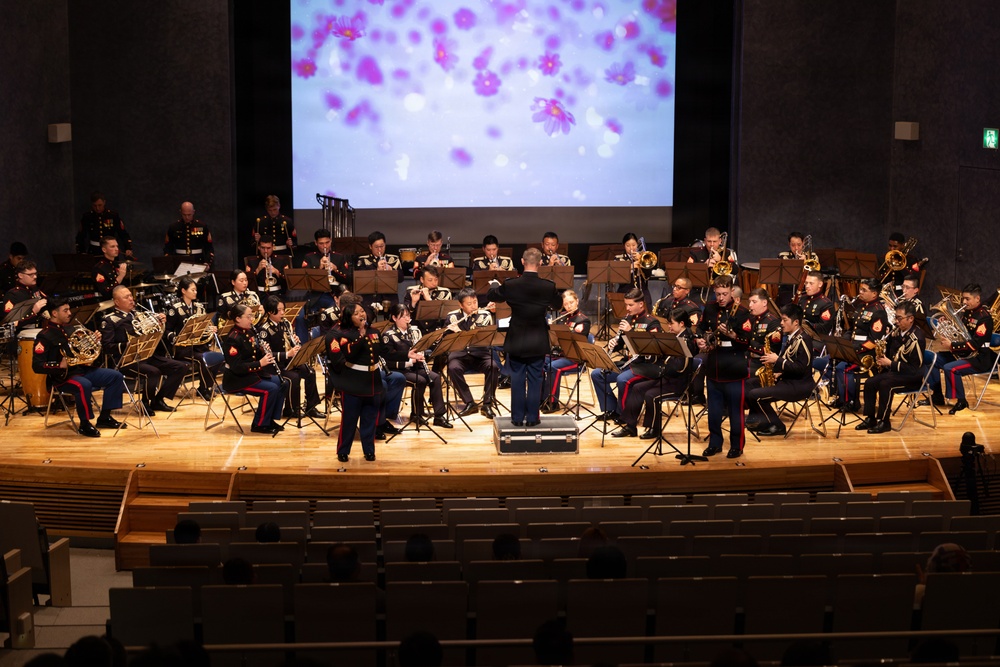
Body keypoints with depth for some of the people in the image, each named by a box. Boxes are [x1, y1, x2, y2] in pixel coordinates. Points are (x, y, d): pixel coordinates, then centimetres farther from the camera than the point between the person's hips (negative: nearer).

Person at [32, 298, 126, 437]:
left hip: (82, 370, 8)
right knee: (84, 385, -39)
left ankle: (104, 417, 5)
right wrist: (60, 365, -29)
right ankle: (85, 424, -21)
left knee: (116, 377, 0)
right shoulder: (45, 336, -11)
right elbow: (37, 366, -17)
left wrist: (94, 341, 1)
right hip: (62, 377, -8)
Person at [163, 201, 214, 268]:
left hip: (198, 263, 0)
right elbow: (168, 248, 9)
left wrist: (208, 263, -10)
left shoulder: (202, 226, 3)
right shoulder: (173, 227, 5)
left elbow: (209, 247, 5)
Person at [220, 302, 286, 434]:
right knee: (270, 389, -23)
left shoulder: (250, 332, 7)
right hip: (237, 379, -9)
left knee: (281, 384, 1)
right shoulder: (232, 339, -20)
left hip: (253, 374, 9)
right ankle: (259, 425, -9)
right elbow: (237, 367, -25)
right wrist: (260, 363, -27)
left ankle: (271, 419, 9)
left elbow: (255, 355, 16)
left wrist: (264, 353, -7)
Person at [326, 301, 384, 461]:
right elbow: (350, 354, -26)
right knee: (349, 420, 3)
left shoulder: (374, 333, 8)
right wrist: (361, 334, -26)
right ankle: (343, 451, 14)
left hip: (373, 384, 5)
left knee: (370, 420, 11)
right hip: (353, 385, -5)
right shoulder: (344, 334, -10)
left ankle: (369, 451, 21)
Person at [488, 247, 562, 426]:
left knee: (517, 378, 9)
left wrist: (494, 284, 30)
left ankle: (517, 417, 12)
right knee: (535, 379, 8)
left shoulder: (510, 285, -13)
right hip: (538, 342, 0)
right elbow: (558, 304, 8)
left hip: (516, 341, 0)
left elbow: (493, 296, 8)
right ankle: (532, 417, 10)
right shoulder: (549, 286, -13)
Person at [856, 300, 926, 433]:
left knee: (885, 384, -31)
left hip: (912, 377, -8)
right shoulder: (896, 332, 6)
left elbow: (914, 368, -22)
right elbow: (890, 353, 23)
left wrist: (890, 364, -21)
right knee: (870, 383, -11)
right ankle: (870, 419, -3)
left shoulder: (916, 338, -19)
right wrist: (882, 360, -1)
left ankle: (884, 422, -20)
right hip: (893, 371, 8)